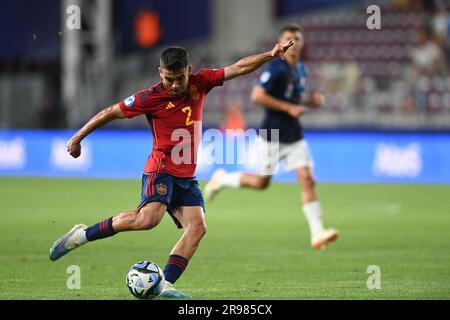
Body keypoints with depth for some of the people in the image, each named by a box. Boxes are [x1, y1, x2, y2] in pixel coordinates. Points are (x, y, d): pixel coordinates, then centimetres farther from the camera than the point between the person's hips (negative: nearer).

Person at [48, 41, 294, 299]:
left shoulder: (199, 83, 3)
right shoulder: (151, 97, -11)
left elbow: (239, 68, 5)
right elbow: (112, 112, -2)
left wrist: (271, 55, -3)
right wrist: (78, 137, 4)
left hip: (187, 176, 6)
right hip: (162, 169, -6)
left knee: (197, 227, -12)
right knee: (148, 218, -29)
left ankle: (165, 285, -16)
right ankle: (81, 236, -18)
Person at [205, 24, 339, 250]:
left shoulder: (301, 70, 10)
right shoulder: (275, 68, -15)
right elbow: (257, 96, -23)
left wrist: (312, 100, 7)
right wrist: (289, 108, -23)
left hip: (294, 136, 6)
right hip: (272, 135, -6)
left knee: (307, 180, -7)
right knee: (261, 183, 5)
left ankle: (317, 233, -10)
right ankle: (221, 179, 32)